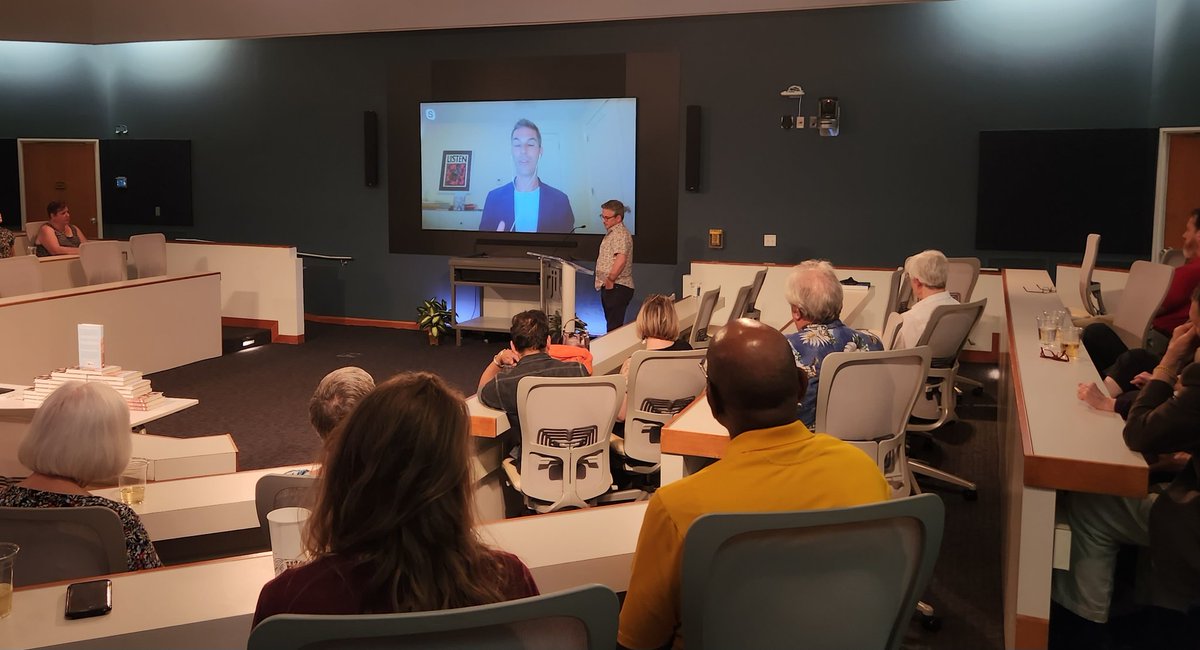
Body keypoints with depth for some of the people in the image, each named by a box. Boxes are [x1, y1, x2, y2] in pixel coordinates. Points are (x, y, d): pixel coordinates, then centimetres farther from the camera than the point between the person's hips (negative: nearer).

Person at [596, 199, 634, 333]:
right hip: (610, 287, 11)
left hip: (617, 288, -11)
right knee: (612, 324, 15)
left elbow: (621, 259, -29)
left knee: (614, 327, -11)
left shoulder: (620, 234, -15)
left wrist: (610, 279, -22)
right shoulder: (611, 233, 20)